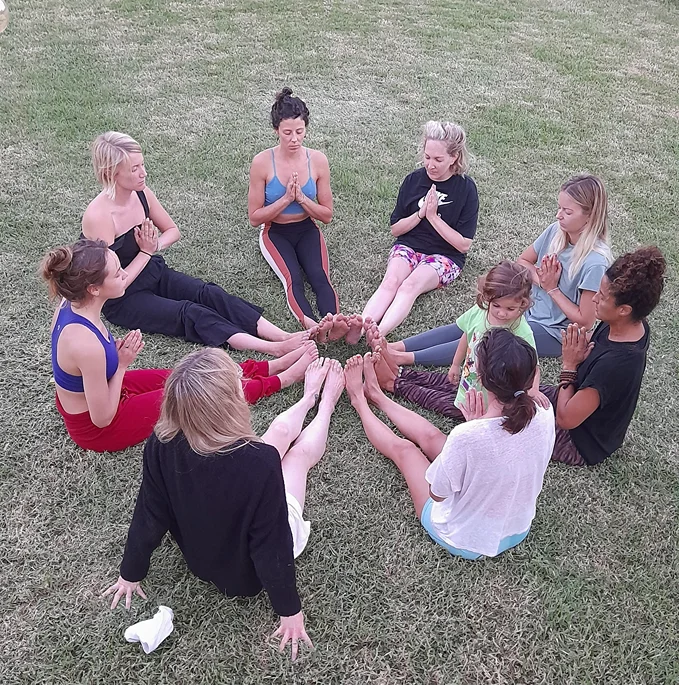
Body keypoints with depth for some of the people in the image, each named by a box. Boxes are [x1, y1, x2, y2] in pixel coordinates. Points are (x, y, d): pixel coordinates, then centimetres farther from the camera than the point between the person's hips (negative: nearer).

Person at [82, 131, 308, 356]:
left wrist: (153, 245, -11)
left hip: (154, 273, 7)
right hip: (123, 301, -6)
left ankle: (283, 336, -28)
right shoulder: (98, 216, -26)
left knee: (210, 294, -17)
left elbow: (173, 231, 11)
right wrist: (146, 252, -14)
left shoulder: (142, 194, -5)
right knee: (190, 313, -26)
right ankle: (273, 349, -38)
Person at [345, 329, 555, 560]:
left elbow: (437, 494, -20)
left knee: (403, 448, 17)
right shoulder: (544, 418, -22)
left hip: (463, 542, -5)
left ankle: (360, 401, 47)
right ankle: (376, 396, 46)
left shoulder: (467, 436, -39)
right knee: (430, 436, 19)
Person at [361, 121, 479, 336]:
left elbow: (464, 244, -9)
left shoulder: (466, 189, -6)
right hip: (408, 246, 3)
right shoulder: (414, 180, 2)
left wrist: (433, 216, -14)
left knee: (410, 286, -32)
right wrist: (421, 213, -11)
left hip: (444, 255, -3)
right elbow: (395, 229, 6)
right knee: (390, 282, -29)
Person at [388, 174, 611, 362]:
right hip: (530, 311, 7)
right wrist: (539, 277, -12)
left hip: (555, 332, -7)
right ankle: (397, 346, -20)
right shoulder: (556, 231, -4)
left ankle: (407, 359, -28)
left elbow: (585, 321, -20)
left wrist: (552, 288, -17)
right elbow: (522, 261, 9)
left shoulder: (595, 262, -25)